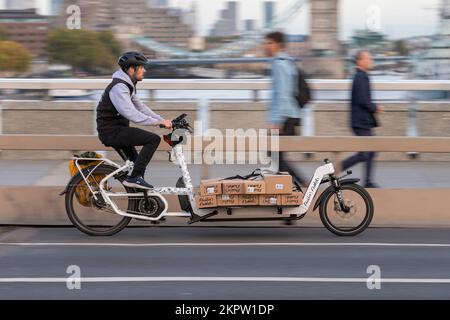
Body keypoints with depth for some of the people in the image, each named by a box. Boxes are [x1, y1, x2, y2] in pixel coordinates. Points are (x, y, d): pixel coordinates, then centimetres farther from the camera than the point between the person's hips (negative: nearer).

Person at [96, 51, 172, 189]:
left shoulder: (128, 86, 15)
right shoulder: (119, 87, -19)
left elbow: (140, 107, 18)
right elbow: (132, 114, -29)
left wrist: (162, 120, 7)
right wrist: (159, 122, -27)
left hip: (117, 131, 11)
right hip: (111, 132, -11)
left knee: (138, 164, 20)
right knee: (154, 139, -18)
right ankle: (134, 177, -16)